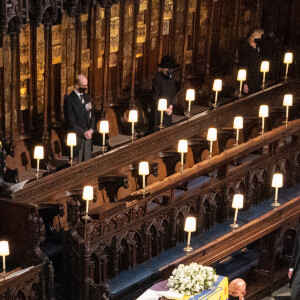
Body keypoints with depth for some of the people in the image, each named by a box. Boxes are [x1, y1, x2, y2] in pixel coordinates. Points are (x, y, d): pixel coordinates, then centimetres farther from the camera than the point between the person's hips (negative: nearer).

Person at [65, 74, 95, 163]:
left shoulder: (86, 96, 11)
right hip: (77, 136, -6)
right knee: (78, 163, -2)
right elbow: (71, 122, -13)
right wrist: (84, 133, -13)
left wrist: (91, 130, -2)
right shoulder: (70, 100, -12)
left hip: (88, 135, 6)